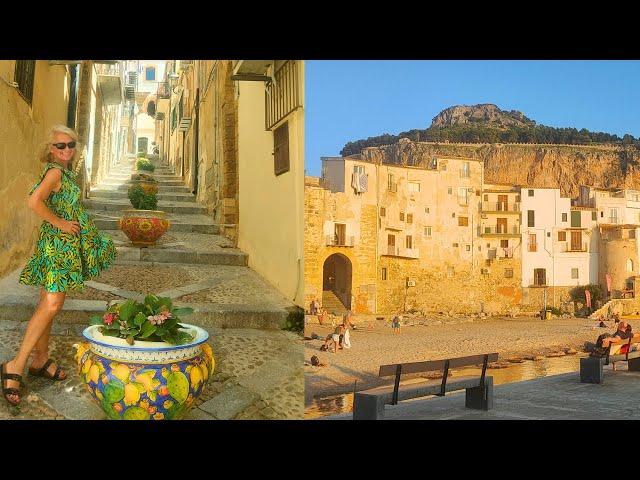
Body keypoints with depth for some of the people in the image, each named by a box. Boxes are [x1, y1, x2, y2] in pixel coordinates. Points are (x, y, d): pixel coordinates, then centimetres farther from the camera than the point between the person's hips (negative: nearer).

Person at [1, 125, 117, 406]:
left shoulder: (65, 172, 16)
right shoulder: (55, 171, -13)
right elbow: (34, 202, -28)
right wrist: (60, 223, -19)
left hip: (66, 246, 10)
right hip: (57, 244, -10)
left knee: (48, 304, 12)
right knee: (51, 304, -16)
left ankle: (40, 360, 20)